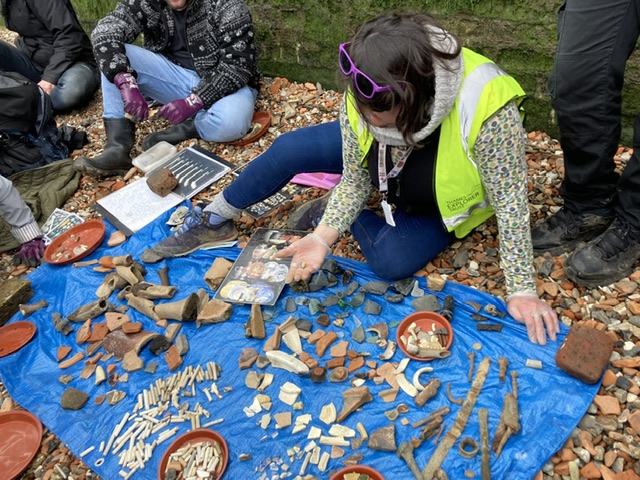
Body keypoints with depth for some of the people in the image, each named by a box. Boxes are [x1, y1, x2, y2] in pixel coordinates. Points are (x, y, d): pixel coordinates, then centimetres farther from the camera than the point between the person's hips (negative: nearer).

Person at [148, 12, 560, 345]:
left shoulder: (487, 110, -43)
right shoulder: (364, 101, -30)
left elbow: (510, 201, -33)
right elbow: (354, 179, -18)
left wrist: (522, 289, -31)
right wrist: (324, 235, -30)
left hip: (443, 204, -2)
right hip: (390, 173, 3)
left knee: (392, 259, -30)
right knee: (289, 149, -10)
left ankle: (340, 212, 1)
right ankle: (213, 223, 10)